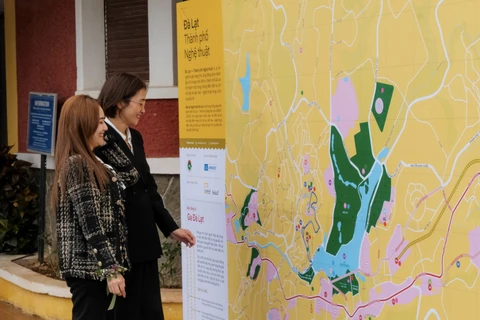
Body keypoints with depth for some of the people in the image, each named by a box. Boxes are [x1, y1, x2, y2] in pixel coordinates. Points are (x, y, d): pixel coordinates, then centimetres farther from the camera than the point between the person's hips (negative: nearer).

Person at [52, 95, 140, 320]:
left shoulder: (87, 162, 12)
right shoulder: (78, 165, -16)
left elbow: (131, 175, 19)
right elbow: (91, 226, -20)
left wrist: (104, 143, 13)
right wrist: (111, 270, -21)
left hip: (93, 266, 10)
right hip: (89, 267, -10)